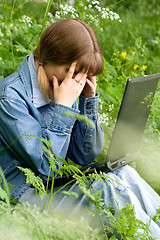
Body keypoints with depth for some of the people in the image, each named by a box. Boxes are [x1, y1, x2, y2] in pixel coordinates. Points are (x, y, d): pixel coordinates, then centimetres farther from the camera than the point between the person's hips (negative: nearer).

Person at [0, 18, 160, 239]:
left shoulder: (68, 88, 3)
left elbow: (86, 157, 4)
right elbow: (46, 168, -20)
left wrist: (89, 99, -6)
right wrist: (63, 106, -22)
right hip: (25, 197, -6)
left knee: (124, 173, -15)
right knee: (110, 188, -22)